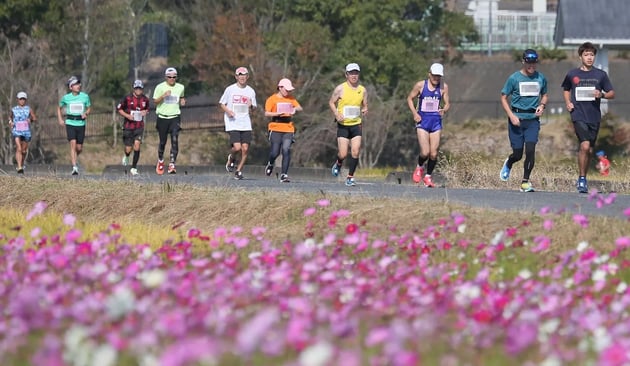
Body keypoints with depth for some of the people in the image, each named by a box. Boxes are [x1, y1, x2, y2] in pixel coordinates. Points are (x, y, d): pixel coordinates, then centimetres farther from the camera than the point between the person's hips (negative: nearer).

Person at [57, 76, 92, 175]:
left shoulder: (85, 96, 1)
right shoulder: (66, 98, 1)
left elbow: (89, 108, 14)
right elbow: (59, 108, 17)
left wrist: (86, 113, -9)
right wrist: (60, 119, 4)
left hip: (81, 124, 2)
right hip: (70, 123, -2)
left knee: (79, 148, 6)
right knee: (73, 144, -18)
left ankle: (75, 158, 41)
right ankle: (75, 167, -19)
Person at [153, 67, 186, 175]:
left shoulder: (180, 87, 5)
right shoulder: (160, 87, -4)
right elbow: (155, 101, -5)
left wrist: (182, 101, 2)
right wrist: (163, 96, -23)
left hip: (175, 117, 1)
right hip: (162, 117, -1)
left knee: (175, 140, -14)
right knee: (162, 141, 7)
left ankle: (172, 165, -15)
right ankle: (160, 161, 34)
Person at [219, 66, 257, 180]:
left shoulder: (251, 91, 9)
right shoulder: (230, 89, 1)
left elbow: (253, 108, 17)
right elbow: (221, 103, 7)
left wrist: (251, 106, -7)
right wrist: (227, 111, -12)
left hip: (246, 124, 3)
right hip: (233, 124, -3)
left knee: (245, 149, -4)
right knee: (237, 147, -17)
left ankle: (239, 171, 12)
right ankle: (231, 159, 17)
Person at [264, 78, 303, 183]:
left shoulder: (291, 99, 15)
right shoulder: (272, 99, 2)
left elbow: (300, 108, 9)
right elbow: (266, 113, -6)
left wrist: (295, 108, -14)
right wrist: (277, 113, -22)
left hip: (288, 129, 3)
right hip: (276, 129, -3)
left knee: (286, 150, -12)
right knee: (275, 152, -5)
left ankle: (284, 174, -11)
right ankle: (270, 164, 31)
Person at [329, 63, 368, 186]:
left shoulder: (363, 90, 5)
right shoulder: (340, 89, -4)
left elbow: (364, 105, 16)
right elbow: (331, 102, 4)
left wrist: (365, 110, -8)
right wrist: (336, 114, -13)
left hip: (356, 125, 2)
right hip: (343, 125, -2)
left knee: (355, 152, -10)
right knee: (343, 154, -6)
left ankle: (350, 177, 2)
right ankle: (338, 164, 30)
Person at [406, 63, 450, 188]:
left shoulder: (443, 87, 2)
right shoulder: (420, 85, -2)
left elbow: (447, 103, 6)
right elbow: (410, 98, 8)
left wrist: (444, 110, -17)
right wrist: (414, 113, -5)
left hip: (436, 122, 2)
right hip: (422, 121, -2)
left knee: (434, 154, -2)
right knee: (425, 152, -13)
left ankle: (428, 177, 17)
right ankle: (419, 167, 19)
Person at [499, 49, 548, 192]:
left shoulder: (541, 78, 6)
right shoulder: (514, 78, -4)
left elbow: (544, 95, 22)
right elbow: (504, 98, 0)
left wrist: (542, 105, 0)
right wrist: (511, 115, -12)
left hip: (533, 119, 2)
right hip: (517, 119, -2)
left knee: (530, 150, -13)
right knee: (518, 154, 1)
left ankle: (525, 182, -3)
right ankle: (508, 164, 38)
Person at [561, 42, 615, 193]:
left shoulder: (600, 75, 3)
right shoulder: (572, 74, 3)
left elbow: (612, 94, 8)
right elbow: (566, 89, 22)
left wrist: (601, 95, -13)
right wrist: (568, 103, 4)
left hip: (594, 117, 3)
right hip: (579, 116, -3)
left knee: (589, 150, 11)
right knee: (585, 145, -20)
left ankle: (582, 179, 27)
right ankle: (582, 179, -9)